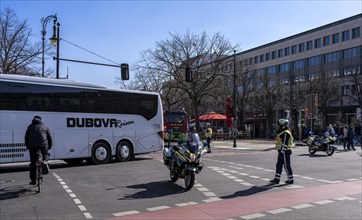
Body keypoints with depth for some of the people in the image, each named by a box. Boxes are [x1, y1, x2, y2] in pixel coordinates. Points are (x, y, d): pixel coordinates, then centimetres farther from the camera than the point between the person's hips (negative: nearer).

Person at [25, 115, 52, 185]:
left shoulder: (30, 126, 20)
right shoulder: (44, 126, 19)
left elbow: (26, 137, 16)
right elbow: (50, 137, 16)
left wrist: (27, 146, 23)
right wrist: (49, 146, 23)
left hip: (32, 145, 1)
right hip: (43, 144, -1)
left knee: (33, 162, 8)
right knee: (45, 155, 26)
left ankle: (33, 180, 9)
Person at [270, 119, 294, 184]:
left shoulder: (286, 133, -17)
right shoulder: (283, 132, 17)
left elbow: (285, 144, -23)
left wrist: (282, 152, -24)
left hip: (285, 152, -11)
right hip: (282, 152, 11)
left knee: (287, 166, -2)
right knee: (279, 165, 9)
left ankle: (290, 180, 8)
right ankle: (276, 179, 12)